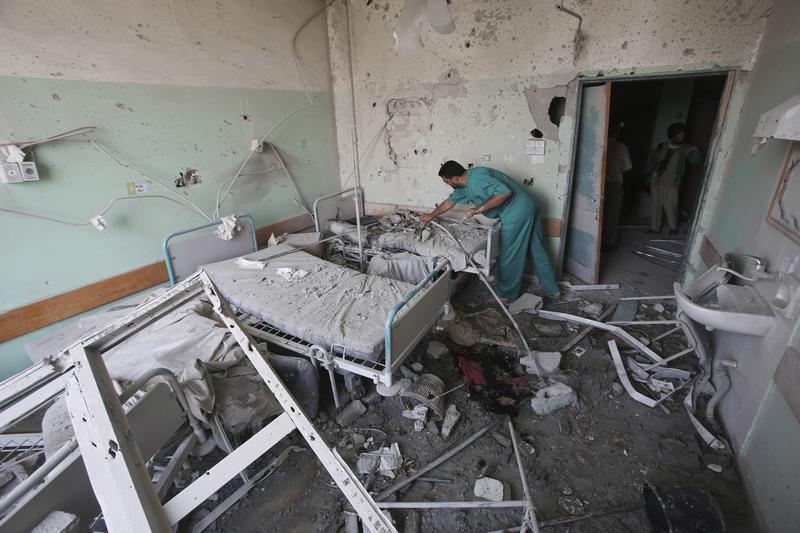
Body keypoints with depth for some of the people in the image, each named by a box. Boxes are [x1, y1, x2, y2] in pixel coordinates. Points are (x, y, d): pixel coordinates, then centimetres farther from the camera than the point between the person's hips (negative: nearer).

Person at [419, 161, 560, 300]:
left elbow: (506, 192, -28)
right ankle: (552, 289, 27)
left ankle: (507, 293, 20)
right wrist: (431, 215, 26)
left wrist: (479, 208, -23)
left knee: (510, 254, 3)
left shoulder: (477, 178, -21)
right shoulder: (464, 184, 9)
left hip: (517, 212, -10)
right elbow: (450, 201, 23)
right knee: (536, 249, 16)